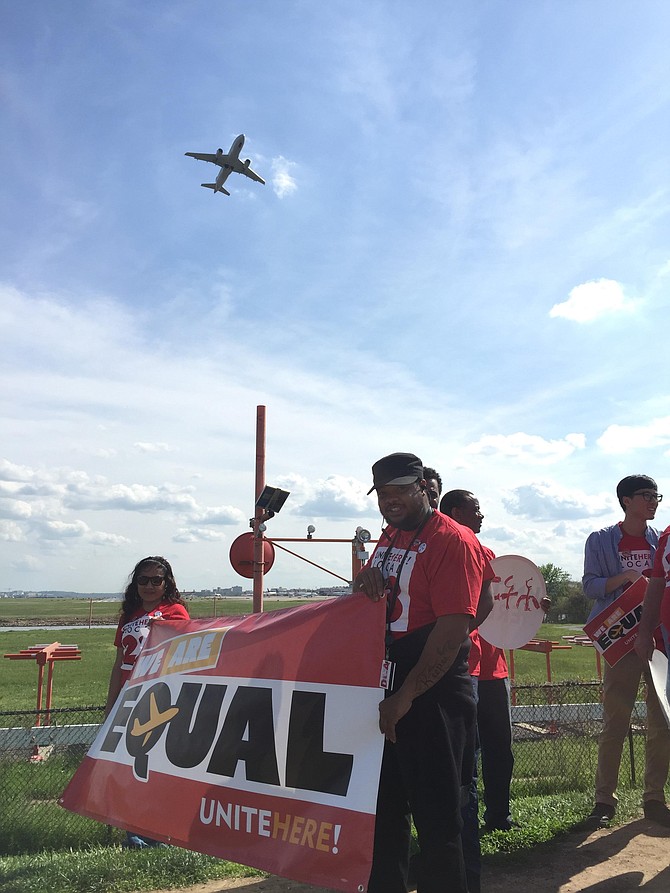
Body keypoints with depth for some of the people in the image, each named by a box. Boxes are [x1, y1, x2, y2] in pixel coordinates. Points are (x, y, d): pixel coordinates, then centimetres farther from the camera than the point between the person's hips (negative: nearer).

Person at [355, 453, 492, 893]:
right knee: (384, 811, 19)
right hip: (382, 691, 8)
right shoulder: (390, 537, 12)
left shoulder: (453, 541, -15)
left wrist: (406, 696, -23)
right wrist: (367, 578, -2)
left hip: (432, 697, -8)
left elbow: (453, 630, -22)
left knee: (437, 820, 2)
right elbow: (377, 596, 23)